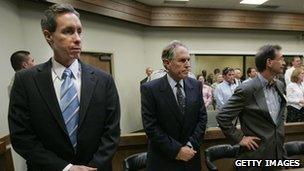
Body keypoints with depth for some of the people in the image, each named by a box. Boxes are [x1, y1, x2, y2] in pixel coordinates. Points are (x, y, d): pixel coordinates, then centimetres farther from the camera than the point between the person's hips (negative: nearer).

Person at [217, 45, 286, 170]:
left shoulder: (280, 86, 3)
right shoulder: (246, 90, -22)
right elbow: (222, 117, -20)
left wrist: (280, 132, 10)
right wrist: (239, 139, -16)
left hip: (278, 151, 7)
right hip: (256, 154, -7)